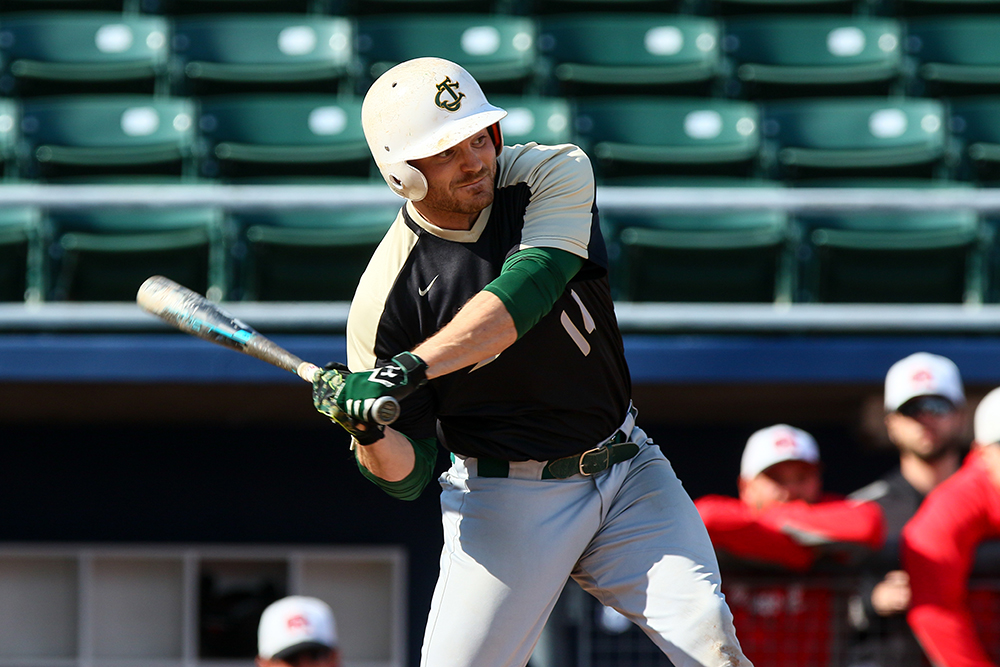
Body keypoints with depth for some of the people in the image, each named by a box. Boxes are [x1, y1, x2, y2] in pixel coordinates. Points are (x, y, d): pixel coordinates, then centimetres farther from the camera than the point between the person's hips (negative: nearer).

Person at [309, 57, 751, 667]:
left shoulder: (555, 174, -8)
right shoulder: (385, 296, -12)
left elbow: (527, 290, -28)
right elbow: (406, 474, -8)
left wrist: (411, 367, -38)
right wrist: (369, 435, -31)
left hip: (630, 474, 2)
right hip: (507, 498, -2)